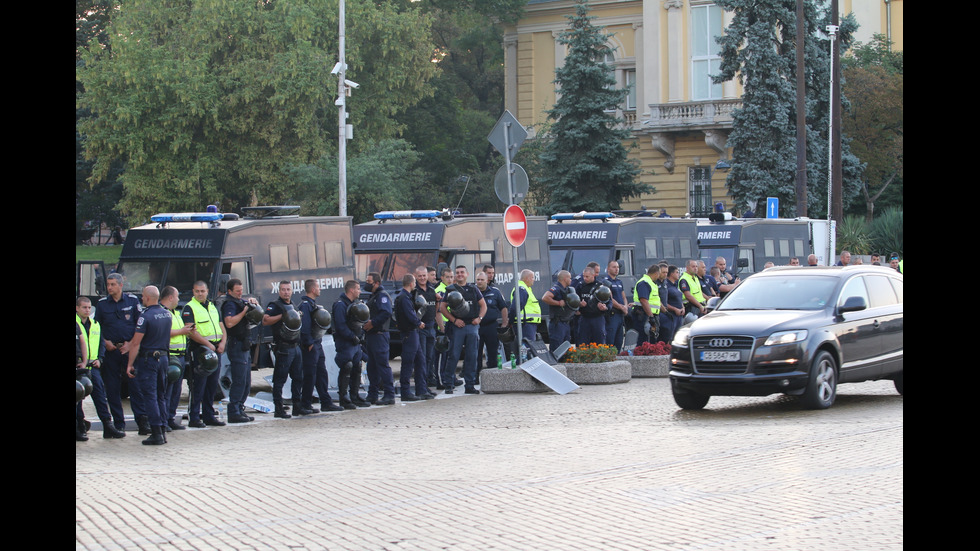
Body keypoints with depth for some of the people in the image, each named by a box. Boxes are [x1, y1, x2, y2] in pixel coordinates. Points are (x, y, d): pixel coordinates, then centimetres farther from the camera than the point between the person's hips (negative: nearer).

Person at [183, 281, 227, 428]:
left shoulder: (212, 307, 18)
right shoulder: (189, 308, -4)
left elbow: (221, 327, 19)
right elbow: (191, 331, -15)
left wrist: (222, 342, 1)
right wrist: (208, 344, -19)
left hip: (216, 349, 7)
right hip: (199, 349, -7)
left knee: (212, 384, 9)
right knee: (198, 384, -8)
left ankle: (209, 415, 16)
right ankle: (194, 417, -5)